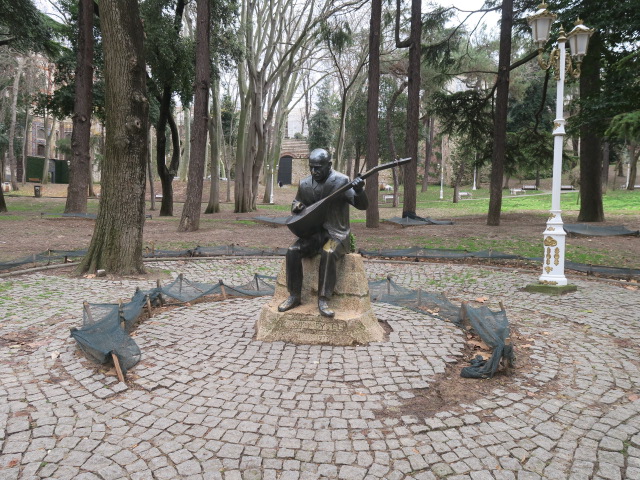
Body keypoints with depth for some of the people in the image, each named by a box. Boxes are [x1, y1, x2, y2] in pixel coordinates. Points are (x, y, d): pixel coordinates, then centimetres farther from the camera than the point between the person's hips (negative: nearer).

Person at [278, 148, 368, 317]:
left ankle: (323, 300, -25)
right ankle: (294, 296, -6)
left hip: (336, 234, -4)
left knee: (328, 253, -35)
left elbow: (362, 205, -17)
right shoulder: (304, 184, 5)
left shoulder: (341, 181, -10)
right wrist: (297, 206, -3)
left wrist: (359, 190, -39)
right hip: (313, 233, 5)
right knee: (292, 251, -20)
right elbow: (296, 203, 23)